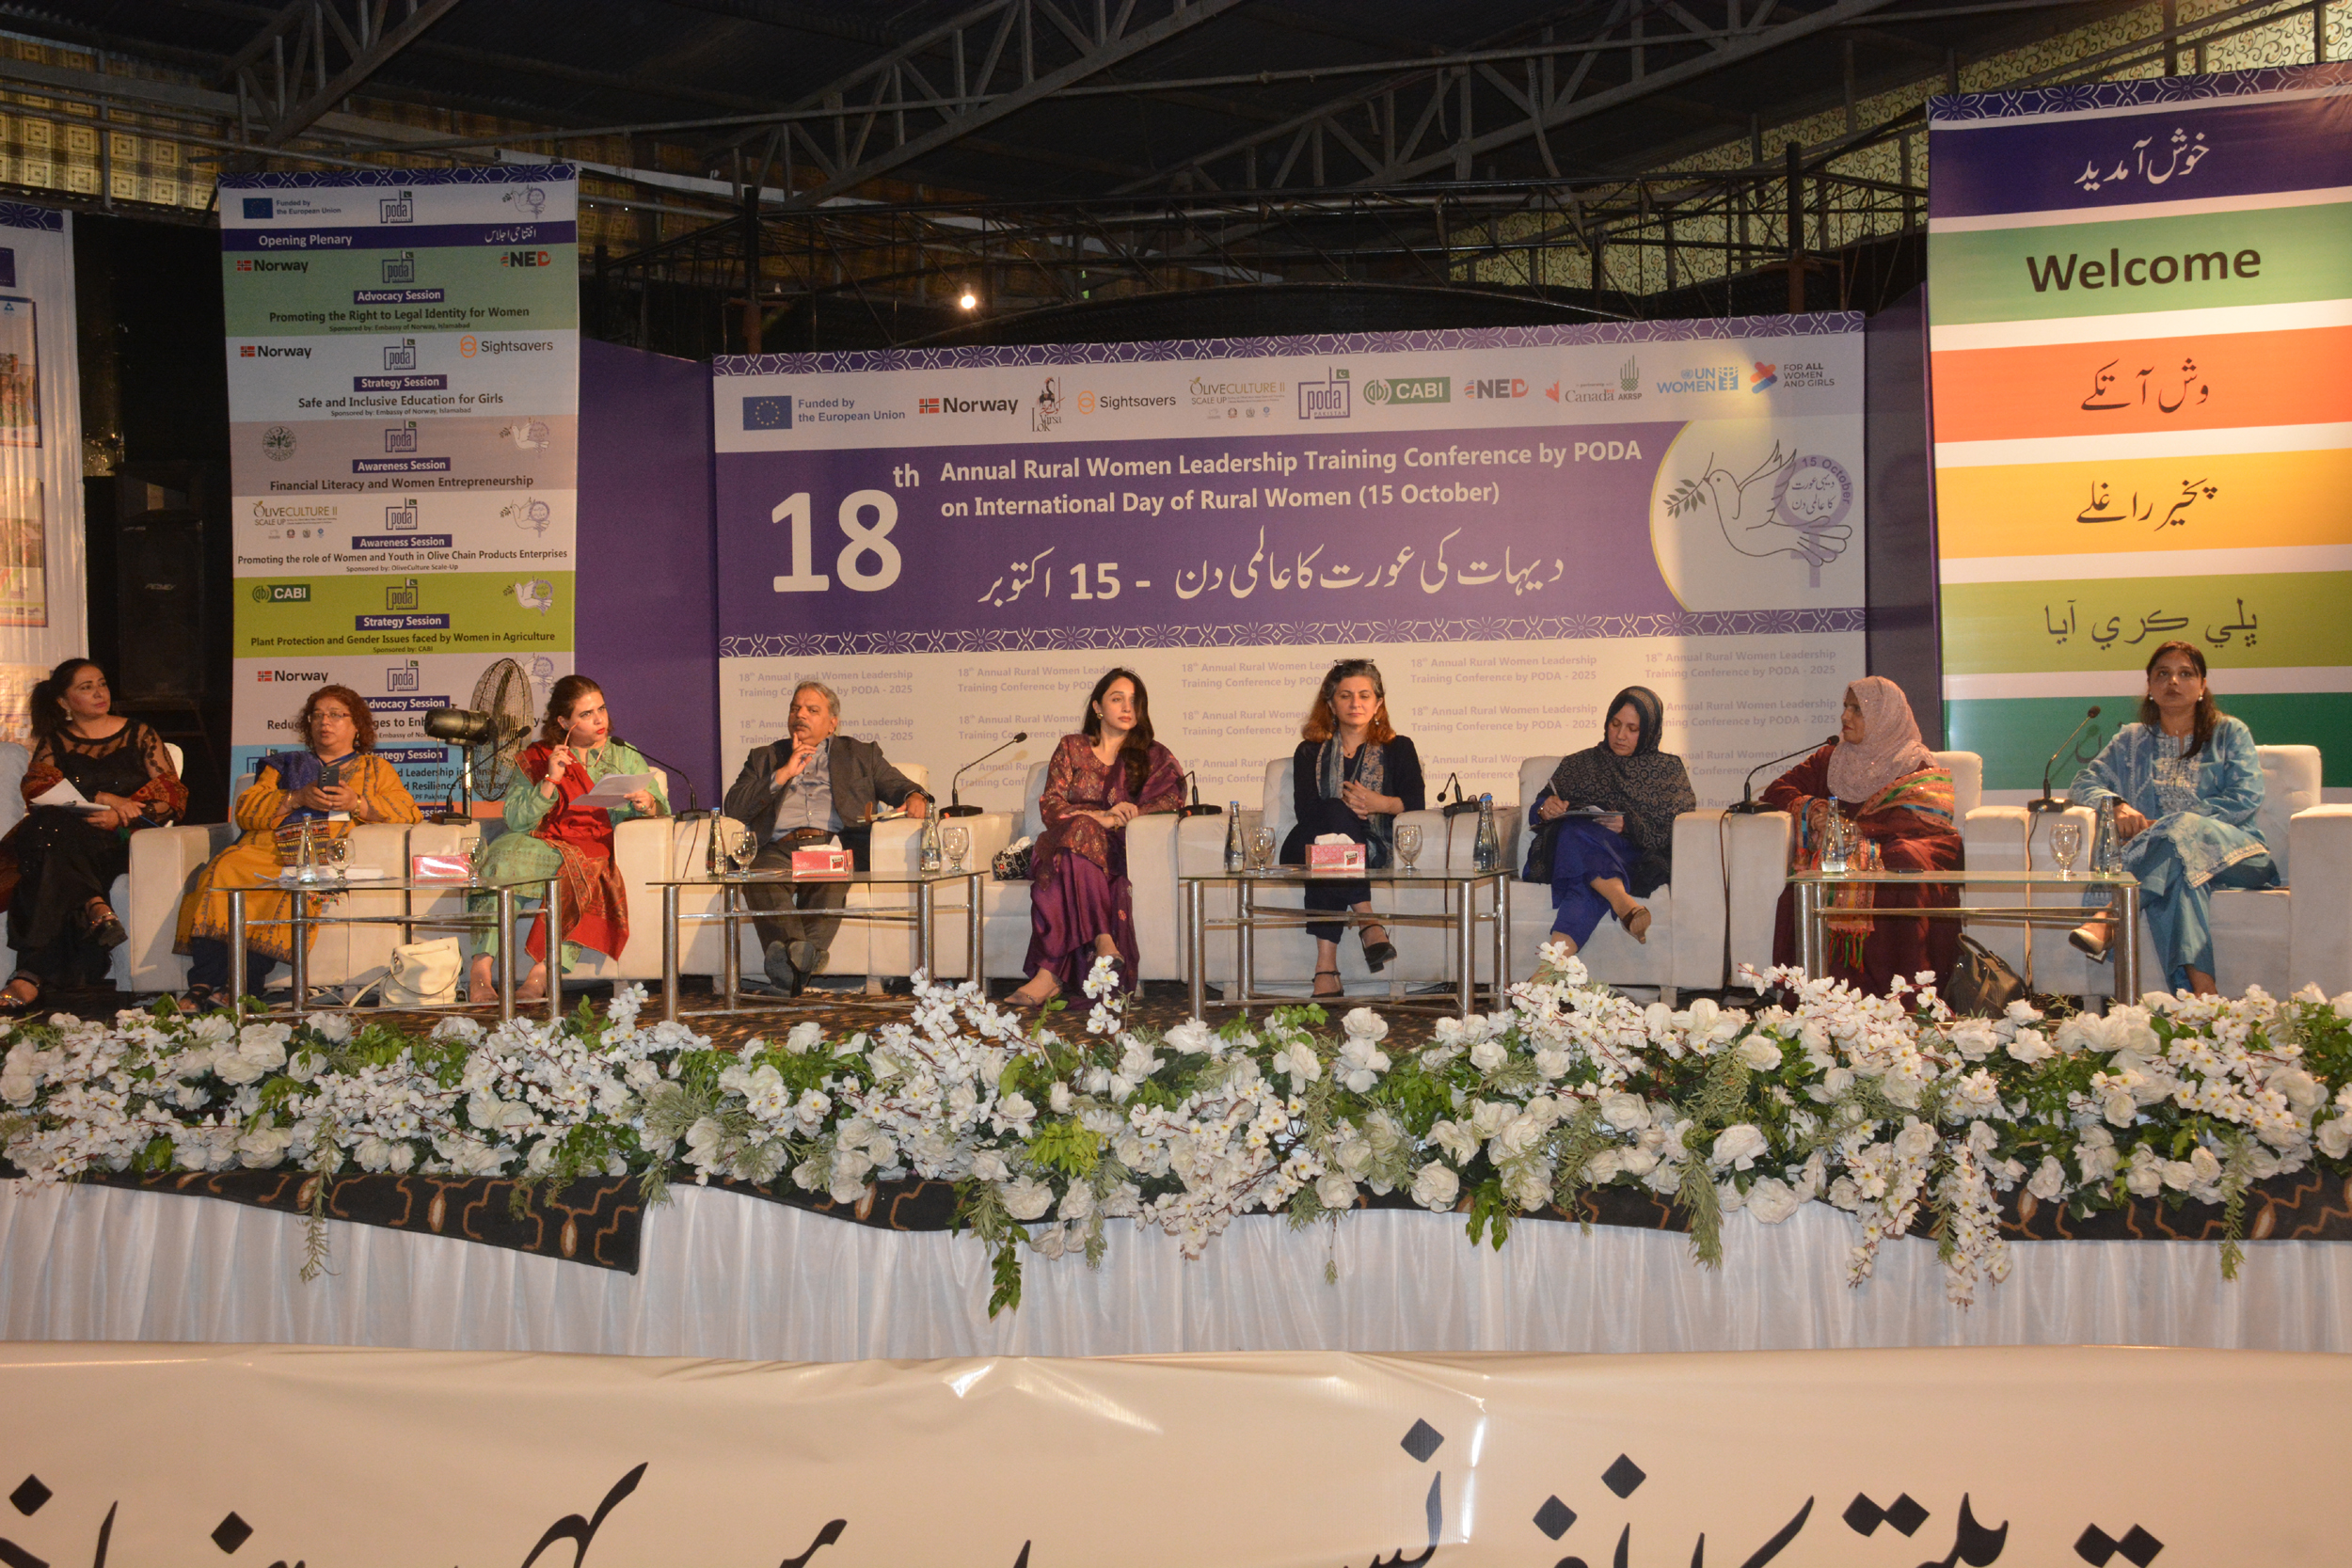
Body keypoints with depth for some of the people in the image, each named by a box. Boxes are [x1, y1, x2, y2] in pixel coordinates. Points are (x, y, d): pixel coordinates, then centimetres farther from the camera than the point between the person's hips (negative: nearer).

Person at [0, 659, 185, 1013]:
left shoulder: (139, 736, 15)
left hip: (120, 839, -2)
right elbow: (35, 789, 0)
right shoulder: (53, 742, 19)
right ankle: (95, 908, -50)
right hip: (63, 834, 2)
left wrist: (119, 815, -14)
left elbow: (173, 796, 5)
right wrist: (104, 798, -13)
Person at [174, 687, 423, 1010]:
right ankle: (201, 985, -37)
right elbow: (246, 810, 15)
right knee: (224, 871, -30)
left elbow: (410, 813, 10)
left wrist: (357, 804, -4)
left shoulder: (375, 768, 27)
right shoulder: (285, 765, 32)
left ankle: (244, 985, -39)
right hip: (273, 845, 2)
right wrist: (297, 798, -1)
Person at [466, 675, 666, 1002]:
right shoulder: (535, 758, 16)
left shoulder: (625, 758, 19)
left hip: (595, 848, 0)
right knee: (509, 852, -34)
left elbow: (662, 810, 11)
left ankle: (541, 972, -41)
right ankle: (481, 970, -40)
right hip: (542, 843, 0)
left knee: (576, 868, -36)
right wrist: (550, 781, -8)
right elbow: (515, 819, 4)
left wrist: (648, 803, -12)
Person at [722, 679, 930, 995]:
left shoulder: (860, 755, 29)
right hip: (781, 848, 1)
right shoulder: (765, 758, 29)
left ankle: (808, 947, -56)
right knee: (760, 876, -36)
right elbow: (734, 807, 15)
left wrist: (914, 797, -5)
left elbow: (899, 785, 20)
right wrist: (785, 773, 7)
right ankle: (800, 954, -55)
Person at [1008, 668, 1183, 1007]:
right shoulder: (1072, 748, 20)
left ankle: (1050, 972, -50)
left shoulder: (1152, 756, 20)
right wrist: (1099, 816, -12)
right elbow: (1049, 806, 7)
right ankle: (1102, 941, -53)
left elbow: (1174, 794, 1)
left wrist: (1122, 816, -14)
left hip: (1115, 851, -1)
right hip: (1065, 845, 1)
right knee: (1081, 829, -38)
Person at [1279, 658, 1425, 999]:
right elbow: (1304, 808, 1)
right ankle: (1367, 921, -45)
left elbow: (1415, 803, 1)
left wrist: (1382, 804, -20)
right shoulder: (1310, 751, 19)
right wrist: (1345, 806, -19)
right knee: (1335, 813, -35)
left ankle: (1326, 965, -45)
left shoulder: (1397, 749, 18)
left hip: (1370, 849, -1)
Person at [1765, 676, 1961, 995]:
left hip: (1893, 847, -3)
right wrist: (1808, 808, -4)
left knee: (1904, 861, -38)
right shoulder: (1830, 759, 22)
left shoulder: (1918, 766, 8)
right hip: (1841, 849, 3)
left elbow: (1910, 820, -8)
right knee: (1811, 871, -31)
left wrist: (1850, 828, -20)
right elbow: (1778, 790, 20)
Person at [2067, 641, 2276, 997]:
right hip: (2160, 849, 1)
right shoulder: (2131, 740, 22)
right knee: (2176, 873, -39)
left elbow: (2245, 798, -2)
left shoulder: (2230, 733, 14)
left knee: (2181, 830, -38)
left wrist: (2166, 826, -14)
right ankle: (2200, 987, -54)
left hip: (2230, 850, -1)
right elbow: (2084, 783, 12)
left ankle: (2109, 918, -52)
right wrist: (2116, 805, -13)